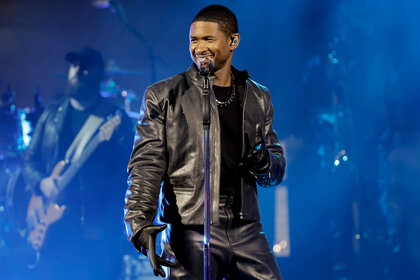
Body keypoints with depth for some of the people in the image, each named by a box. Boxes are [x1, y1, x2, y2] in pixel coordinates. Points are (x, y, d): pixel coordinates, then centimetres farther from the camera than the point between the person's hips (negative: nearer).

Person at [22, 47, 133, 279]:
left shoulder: (115, 118, 1)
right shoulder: (52, 115, 14)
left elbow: (128, 171, -6)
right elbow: (29, 159, 15)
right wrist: (42, 182, -4)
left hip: (94, 232, -4)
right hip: (53, 229, 4)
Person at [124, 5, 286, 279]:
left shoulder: (258, 98, 15)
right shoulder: (163, 96, 5)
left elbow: (278, 171, 19)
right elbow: (146, 164, -1)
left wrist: (263, 161, -6)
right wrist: (139, 221, -17)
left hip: (245, 229, 3)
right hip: (189, 232, -3)